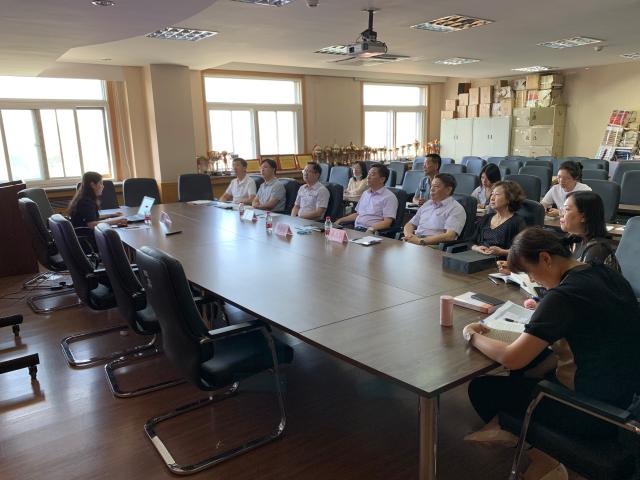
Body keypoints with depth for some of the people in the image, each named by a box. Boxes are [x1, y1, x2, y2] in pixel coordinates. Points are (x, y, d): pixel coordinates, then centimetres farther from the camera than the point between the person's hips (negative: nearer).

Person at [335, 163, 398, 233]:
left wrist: (371, 228, -27)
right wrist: (340, 220, 18)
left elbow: (387, 222, -11)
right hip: (356, 229, 7)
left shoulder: (389, 197, -3)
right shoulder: (365, 193, 23)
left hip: (372, 232, -7)